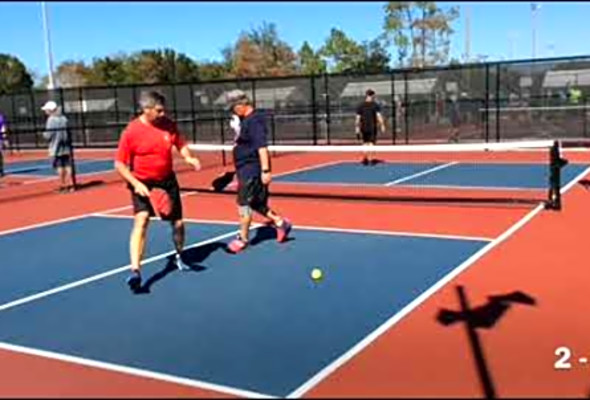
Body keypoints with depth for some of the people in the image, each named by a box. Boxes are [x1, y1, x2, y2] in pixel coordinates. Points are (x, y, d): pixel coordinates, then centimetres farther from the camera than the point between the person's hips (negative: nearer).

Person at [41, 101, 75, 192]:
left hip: (56, 148, -5)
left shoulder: (51, 120, -12)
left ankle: (63, 185, 4)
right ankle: (70, 184, 10)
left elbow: (48, 135, -13)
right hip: (66, 147, 5)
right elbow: (69, 132, 10)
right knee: (67, 165, 8)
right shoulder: (64, 118, 6)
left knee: (60, 167, 0)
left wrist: (44, 134, 7)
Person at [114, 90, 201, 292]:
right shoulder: (131, 131, -16)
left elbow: (180, 144, 11)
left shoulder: (169, 124, -5)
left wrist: (188, 158, -10)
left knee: (178, 223, 11)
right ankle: (135, 271, -26)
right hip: (143, 183, -4)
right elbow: (119, 164, -12)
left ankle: (179, 256, 40)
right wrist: (135, 183, -24)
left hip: (167, 180, 4)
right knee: (141, 220, -24)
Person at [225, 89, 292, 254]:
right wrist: (236, 127, 10)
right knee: (255, 203, 16)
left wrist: (266, 170, -27)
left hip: (252, 169, -10)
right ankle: (280, 222, 26)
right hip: (246, 169, 10)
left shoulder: (254, 121, -18)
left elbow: (262, 147, -24)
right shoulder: (245, 120, 12)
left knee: (244, 204, -2)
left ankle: (242, 238, 9)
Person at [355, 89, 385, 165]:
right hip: (372, 127, -3)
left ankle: (365, 159, 14)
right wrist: (382, 126, -6)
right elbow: (379, 116, -10)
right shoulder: (376, 105, -4)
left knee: (365, 143, 15)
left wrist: (357, 128, 7)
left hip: (363, 127, 3)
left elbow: (358, 118, 2)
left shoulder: (360, 106, 3)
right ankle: (370, 159, 0)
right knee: (371, 143, 3)